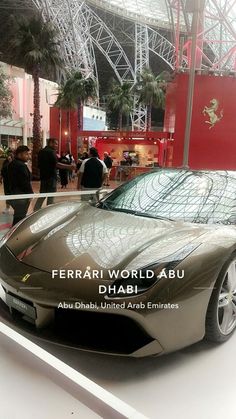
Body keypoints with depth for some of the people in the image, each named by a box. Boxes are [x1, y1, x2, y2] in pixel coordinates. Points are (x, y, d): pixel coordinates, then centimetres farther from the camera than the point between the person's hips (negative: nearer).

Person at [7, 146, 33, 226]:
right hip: (21, 195, -10)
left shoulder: (12, 164, 13)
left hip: (13, 193, 10)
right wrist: (30, 193, -14)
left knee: (17, 216, 20)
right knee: (20, 217, -4)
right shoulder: (21, 166, -19)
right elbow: (25, 182, -22)